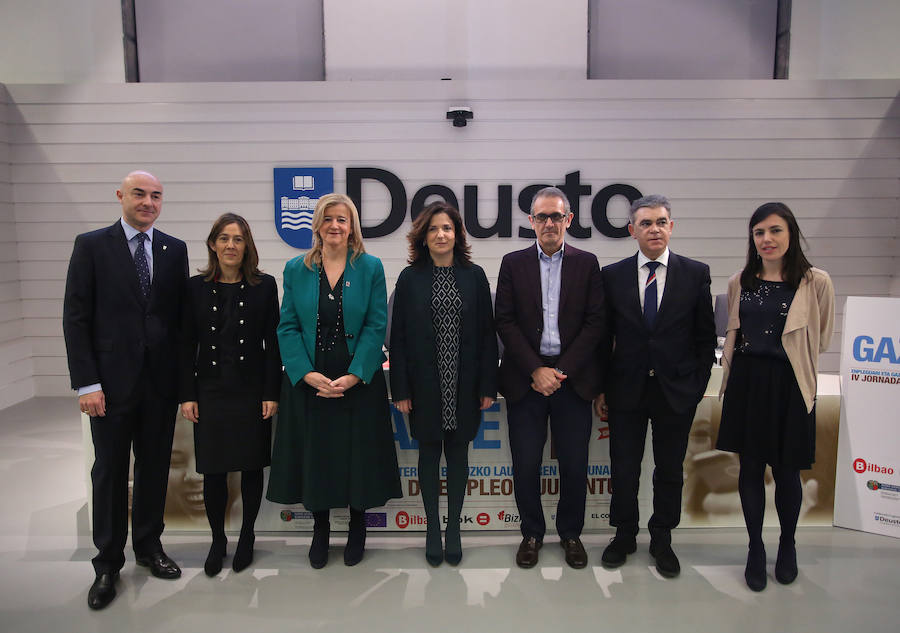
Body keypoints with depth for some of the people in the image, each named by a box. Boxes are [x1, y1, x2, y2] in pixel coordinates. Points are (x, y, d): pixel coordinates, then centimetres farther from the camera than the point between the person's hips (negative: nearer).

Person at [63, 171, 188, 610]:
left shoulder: (175, 250, 6)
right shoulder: (91, 245, -2)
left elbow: (181, 315, 6)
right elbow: (76, 318, -5)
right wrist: (87, 383, -11)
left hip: (162, 380, 3)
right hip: (113, 381, -2)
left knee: (155, 468, 13)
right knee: (109, 472, 8)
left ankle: (149, 546, 32)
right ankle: (108, 564, 24)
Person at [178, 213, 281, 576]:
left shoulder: (264, 286, -1)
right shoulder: (196, 287, 3)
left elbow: (272, 343, -1)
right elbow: (187, 346, 4)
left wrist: (271, 393, -6)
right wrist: (187, 395, -1)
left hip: (252, 392, -1)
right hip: (210, 393, 1)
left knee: (251, 467, 9)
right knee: (213, 471, 6)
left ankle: (247, 538, 28)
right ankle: (217, 540, 27)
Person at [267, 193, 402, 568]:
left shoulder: (370, 268, -1)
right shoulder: (296, 269, 4)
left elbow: (376, 326, -5)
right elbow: (287, 327, 0)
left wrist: (353, 376, -15)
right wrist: (308, 374, -13)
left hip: (358, 380, -1)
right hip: (307, 382, 1)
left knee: (358, 454, 8)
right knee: (313, 455, 9)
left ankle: (357, 528, 30)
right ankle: (320, 530, 30)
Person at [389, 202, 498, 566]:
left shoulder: (474, 276, 2)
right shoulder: (410, 278, 0)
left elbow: (487, 333, 2)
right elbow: (398, 337, -1)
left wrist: (488, 385, -2)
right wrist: (401, 389, -5)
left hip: (464, 383, 1)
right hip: (425, 383, 0)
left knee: (458, 452, 11)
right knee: (429, 452, 10)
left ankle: (453, 528, 27)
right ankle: (433, 529, 26)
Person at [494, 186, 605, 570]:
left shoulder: (587, 263, 6)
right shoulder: (513, 263, 5)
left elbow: (594, 323, 0)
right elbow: (505, 322, -1)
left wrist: (561, 371, -9)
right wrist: (536, 370, -10)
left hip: (573, 378, 0)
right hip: (525, 378, 0)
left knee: (574, 465, 7)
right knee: (525, 465, 6)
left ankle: (570, 533, 29)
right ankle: (532, 534, 27)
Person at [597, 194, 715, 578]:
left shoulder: (696, 273, 0)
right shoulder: (612, 275, 0)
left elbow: (705, 337, 3)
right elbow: (603, 337, 3)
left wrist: (698, 385, -1)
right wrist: (600, 387, 1)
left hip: (676, 390, 0)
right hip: (626, 389, 0)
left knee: (670, 471, 12)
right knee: (624, 470, 10)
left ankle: (661, 540, 31)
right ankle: (624, 536, 30)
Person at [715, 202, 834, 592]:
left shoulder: (816, 282, -6)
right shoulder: (739, 282, 4)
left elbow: (821, 338, 7)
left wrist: (789, 355, 9)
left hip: (789, 385, -2)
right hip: (746, 382, 3)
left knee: (787, 471, 8)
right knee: (750, 468, 9)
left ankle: (787, 546, 33)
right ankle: (755, 549, 26)